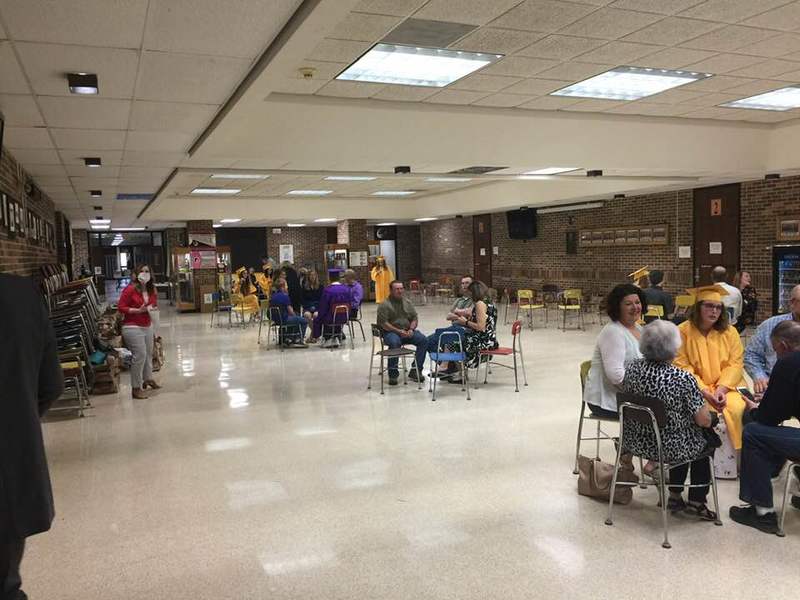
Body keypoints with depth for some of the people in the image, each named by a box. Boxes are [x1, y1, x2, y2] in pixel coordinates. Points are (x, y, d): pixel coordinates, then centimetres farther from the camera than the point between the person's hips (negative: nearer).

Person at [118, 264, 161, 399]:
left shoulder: (151, 290, 7)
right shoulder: (130, 289, -13)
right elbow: (120, 307, -13)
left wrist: (154, 308, -2)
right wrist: (137, 310, -20)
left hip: (147, 326, 7)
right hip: (133, 327, -7)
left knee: (148, 353, 19)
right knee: (140, 355, -11)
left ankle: (148, 379, 40)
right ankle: (136, 388, -2)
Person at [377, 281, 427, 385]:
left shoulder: (407, 303, 15)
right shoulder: (385, 305, -3)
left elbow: (415, 318, 16)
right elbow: (383, 323, -12)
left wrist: (411, 330, -5)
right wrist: (399, 331, -19)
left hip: (407, 332, 5)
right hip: (391, 332, -5)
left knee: (423, 340, -17)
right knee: (394, 342, -37)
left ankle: (415, 370, -11)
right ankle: (393, 373, -25)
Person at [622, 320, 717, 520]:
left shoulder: (632, 368, -7)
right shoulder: (682, 379, -24)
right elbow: (704, 421, -17)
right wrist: (706, 409, 5)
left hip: (634, 442, 5)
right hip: (668, 448, -5)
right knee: (706, 438, 26)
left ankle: (675, 496, 35)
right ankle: (696, 502, 32)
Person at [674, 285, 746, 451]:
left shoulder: (730, 332, 5)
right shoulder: (682, 331, -4)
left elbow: (735, 364, 1)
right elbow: (682, 367, -7)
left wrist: (721, 389, -16)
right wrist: (704, 392, -16)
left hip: (726, 386, 3)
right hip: (696, 388, -2)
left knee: (736, 408, -26)